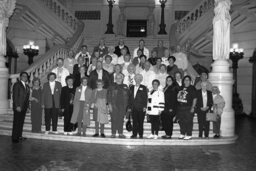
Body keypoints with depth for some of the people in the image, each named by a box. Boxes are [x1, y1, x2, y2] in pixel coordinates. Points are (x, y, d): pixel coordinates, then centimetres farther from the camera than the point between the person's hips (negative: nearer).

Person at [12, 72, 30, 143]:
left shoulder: (27, 86, 16)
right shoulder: (17, 84, -5)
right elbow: (15, 96, -11)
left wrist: (27, 105, 7)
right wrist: (17, 106, -16)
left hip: (24, 107, 7)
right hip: (18, 107, -7)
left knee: (21, 122, 9)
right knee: (16, 122, -2)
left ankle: (19, 136, 14)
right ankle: (14, 138, 2)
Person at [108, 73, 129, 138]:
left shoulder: (125, 87, 11)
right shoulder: (112, 87, 5)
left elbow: (128, 96, 11)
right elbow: (109, 96, 2)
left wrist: (126, 106, 3)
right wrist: (110, 105, -7)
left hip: (122, 106, 2)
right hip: (114, 106, -2)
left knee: (121, 120, 3)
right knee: (114, 120, -2)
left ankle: (120, 133, 8)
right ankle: (113, 133, 4)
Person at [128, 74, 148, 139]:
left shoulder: (143, 88, 5)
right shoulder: (132, 88, 16)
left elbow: (145, 98, 0)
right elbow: (130, 98, 15)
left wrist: (145, 106, -9)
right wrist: (129, 107, 9)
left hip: (141, 108, -3)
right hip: (133, 108, 3)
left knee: (140, 122, -1)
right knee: (134, 122, 2)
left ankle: (141, 134, 7)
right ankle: (134, 134, 7)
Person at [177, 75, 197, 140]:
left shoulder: (192, 88, -3)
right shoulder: (181, 88, 13)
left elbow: (195, 99, -7)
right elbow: (177, 97, 19)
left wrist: (193, 107, -13)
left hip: (188, 108, -6)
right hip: (180, 107, 6)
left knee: (188, 122, -5)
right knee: (181, 121, 10)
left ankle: (189, 135, 3)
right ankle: (182, 134, 21)